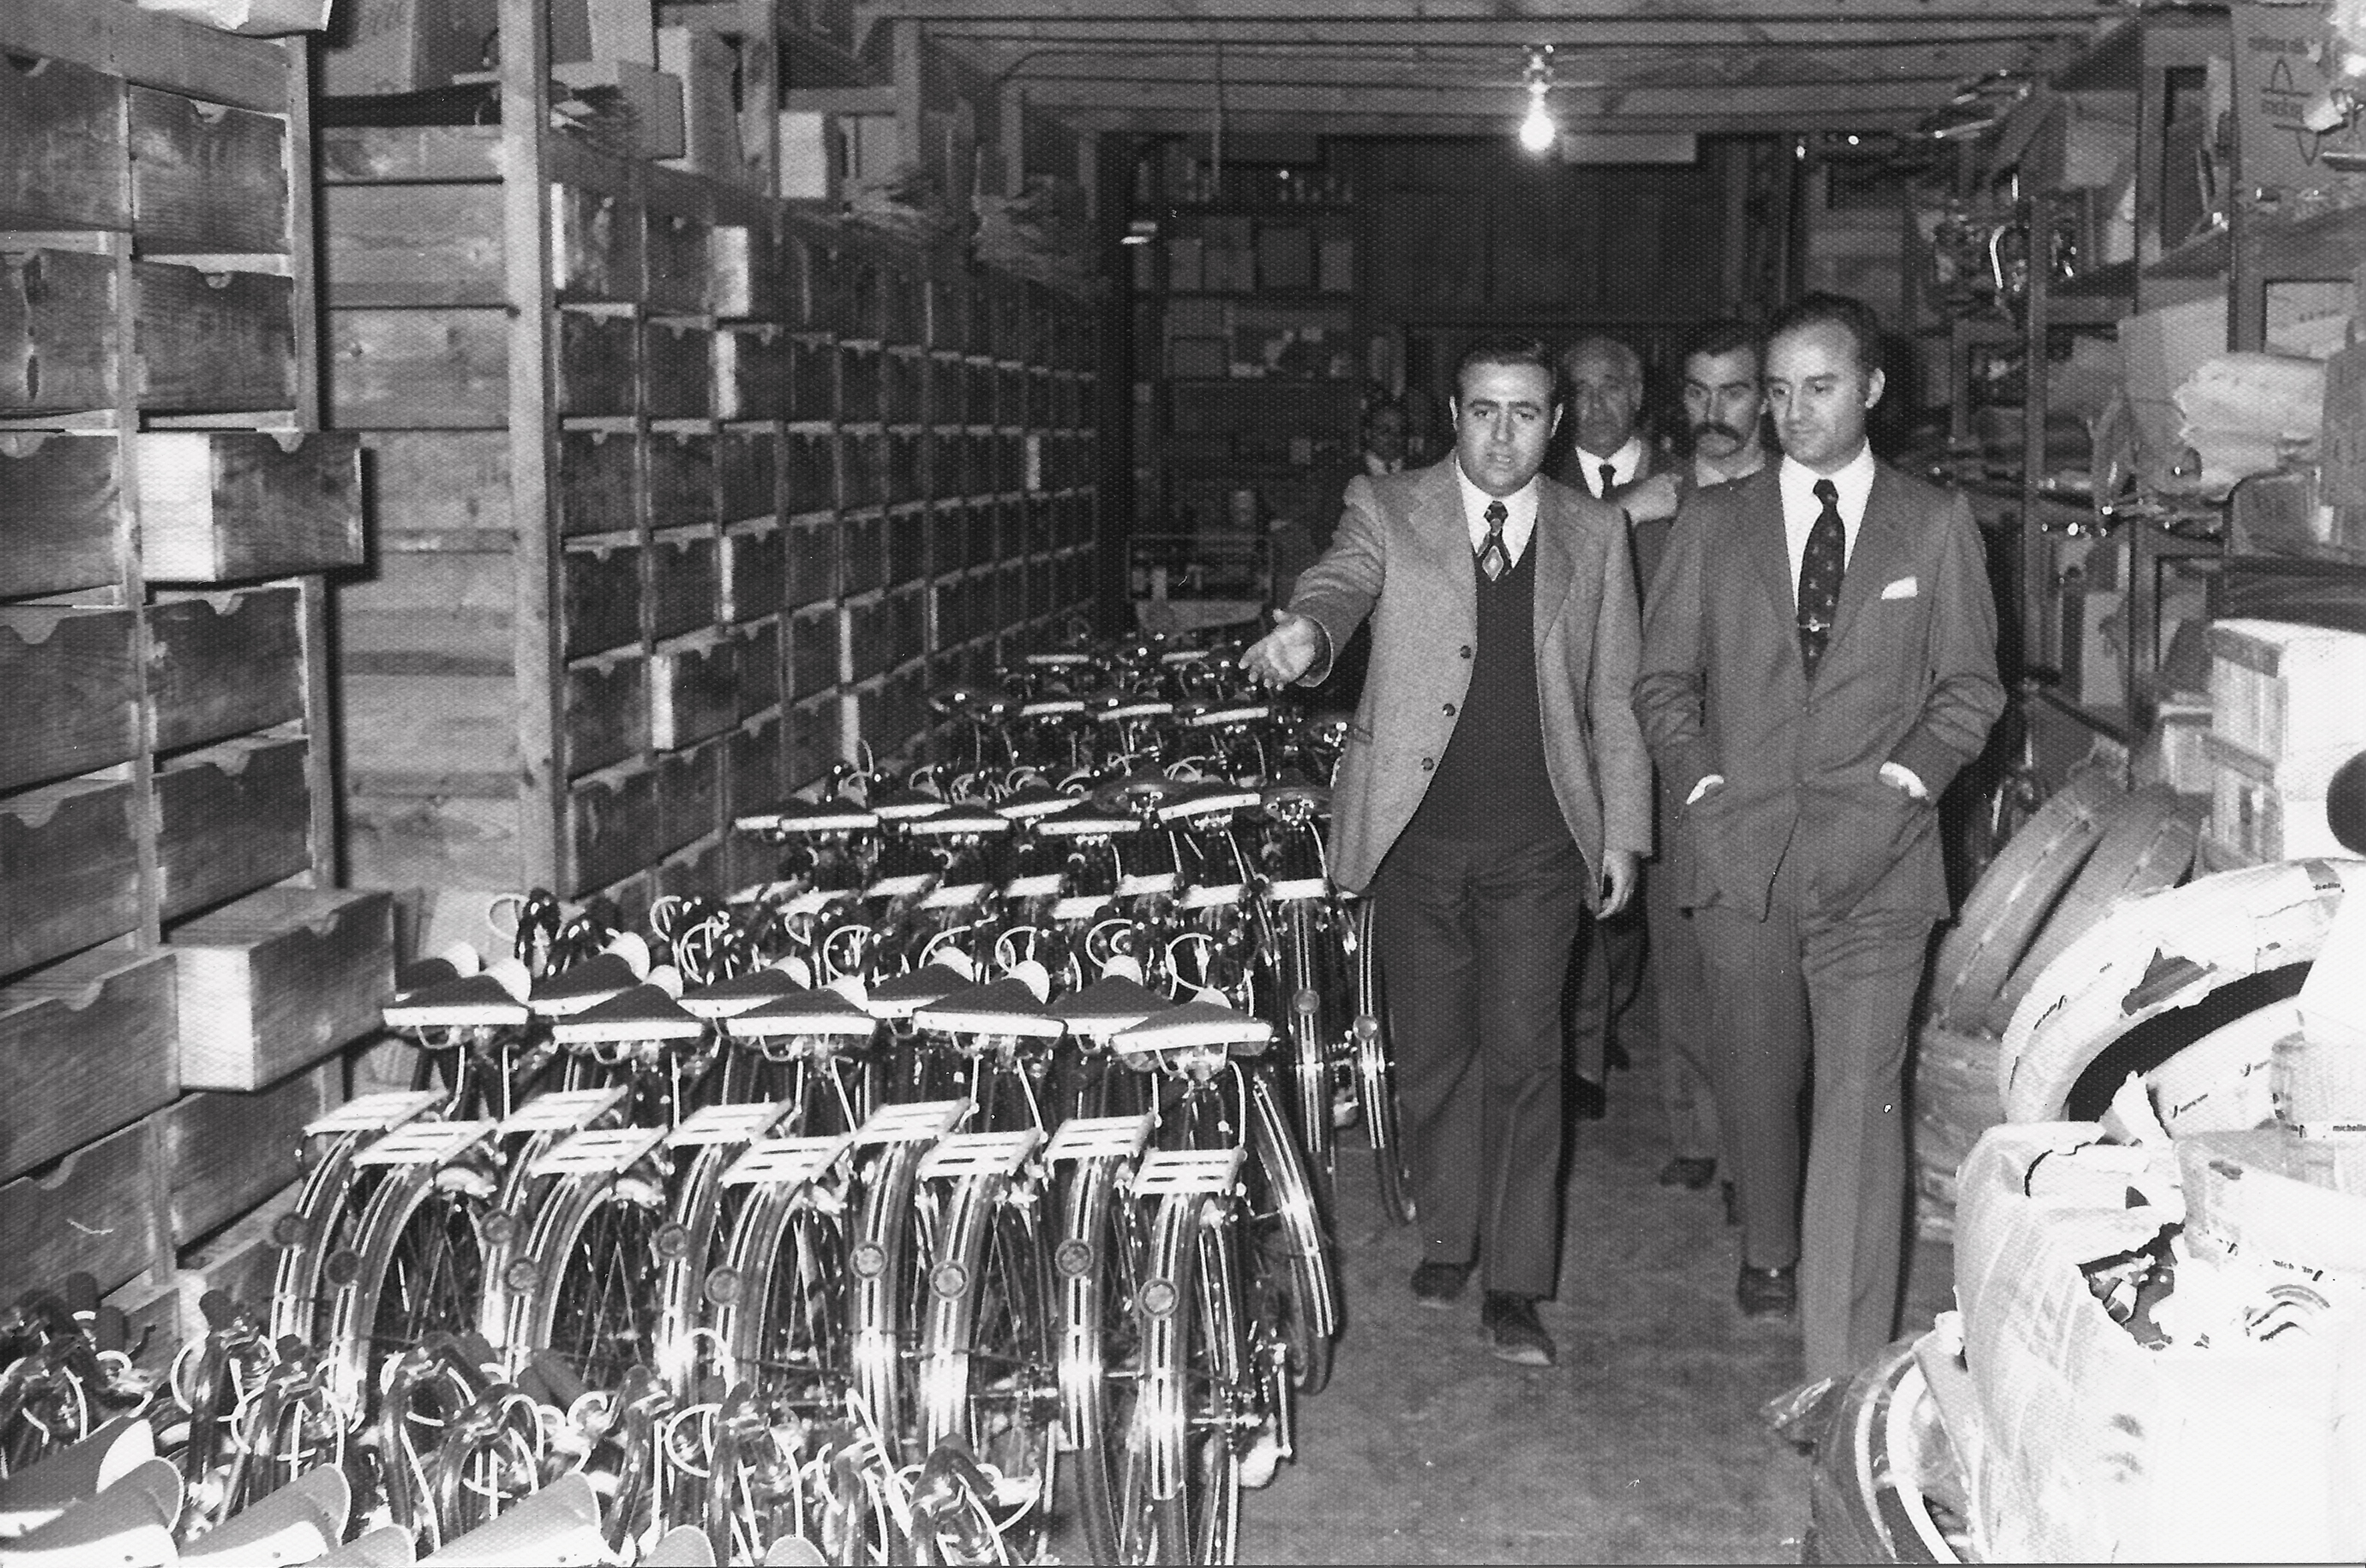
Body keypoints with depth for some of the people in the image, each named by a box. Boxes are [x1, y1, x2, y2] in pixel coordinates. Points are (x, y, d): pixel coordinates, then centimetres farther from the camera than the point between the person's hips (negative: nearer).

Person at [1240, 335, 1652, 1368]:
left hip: (1538, 845, 0)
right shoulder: (1387, 510, 1)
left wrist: (1623, 835, 5)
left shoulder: (1594, 536, 6)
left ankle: (1514, 1286, 5)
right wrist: (1303, 629, -44)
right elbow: (1341, 581, -19)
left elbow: (1615, 699, 9)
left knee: (1523, 1056, -4)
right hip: (1416, 837, 0)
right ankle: (1448, 1239, 30)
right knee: (1431, 1049, 11)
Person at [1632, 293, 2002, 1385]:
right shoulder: (1711, 522, 9)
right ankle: (1768, 1252, 42)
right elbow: (1664, 679, 10)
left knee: (1861, 1101, -9)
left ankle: (1845, 1379, -6)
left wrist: (1899, 780, -7)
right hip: (1742, 852, 2)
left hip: (1876, 859, -2)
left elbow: (1970, 687, 8)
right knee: (1752, 1079, 13)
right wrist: (1705, 786, -4)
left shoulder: (1935, 527, 6)